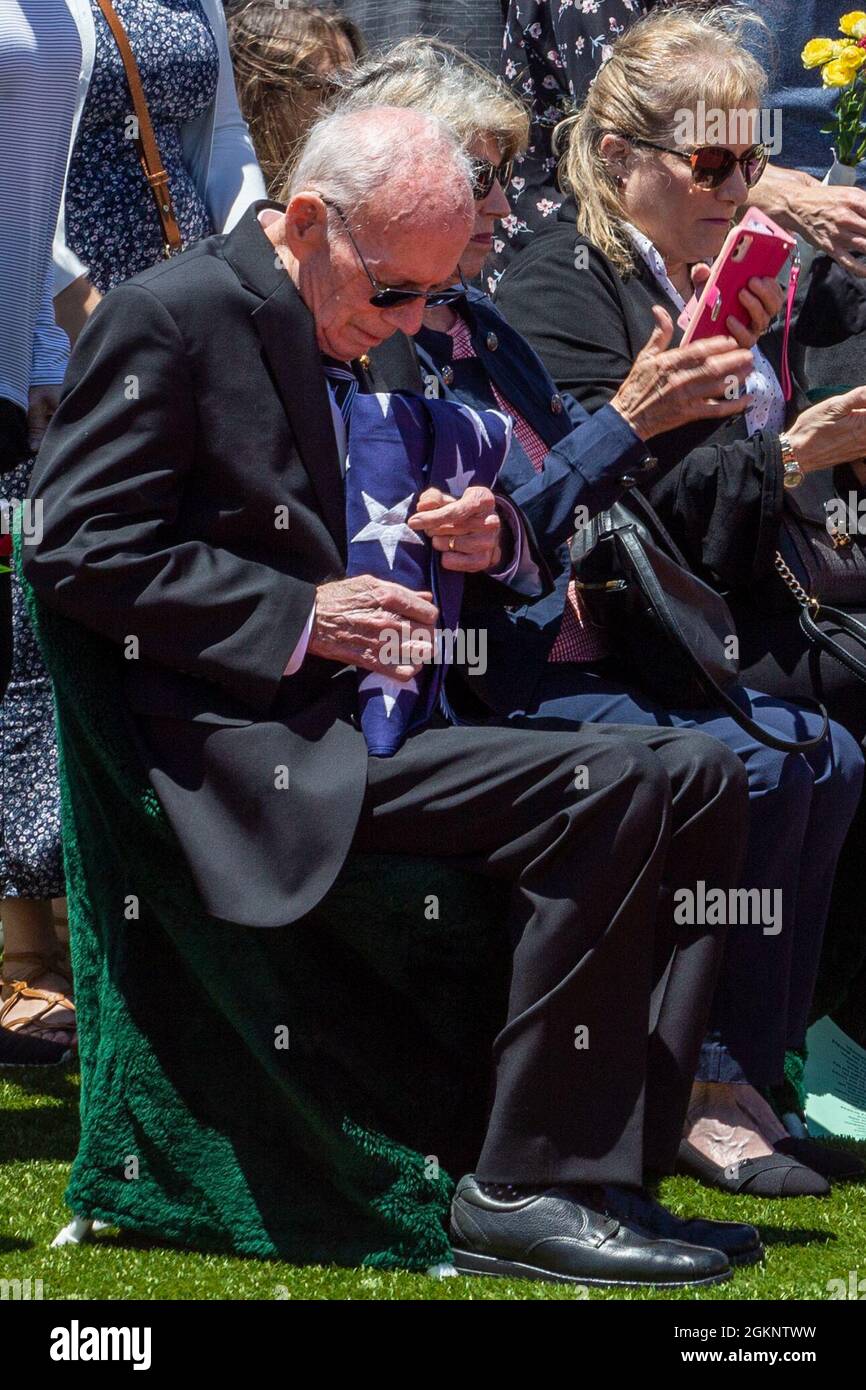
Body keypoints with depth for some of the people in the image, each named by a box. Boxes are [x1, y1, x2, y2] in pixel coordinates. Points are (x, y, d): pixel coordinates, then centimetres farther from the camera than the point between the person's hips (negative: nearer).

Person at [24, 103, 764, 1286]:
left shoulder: (375, 338, 20)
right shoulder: (173, 317, -6)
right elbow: (79, 552, -13)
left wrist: (490, 544, 3)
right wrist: (302, 619, -18)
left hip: (393, 714, 9)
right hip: (266, 751, -9)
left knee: (700, 774, -7)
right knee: (605, 789, -26)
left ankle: (627, 1145, -10)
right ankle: (523, 1190, -22)